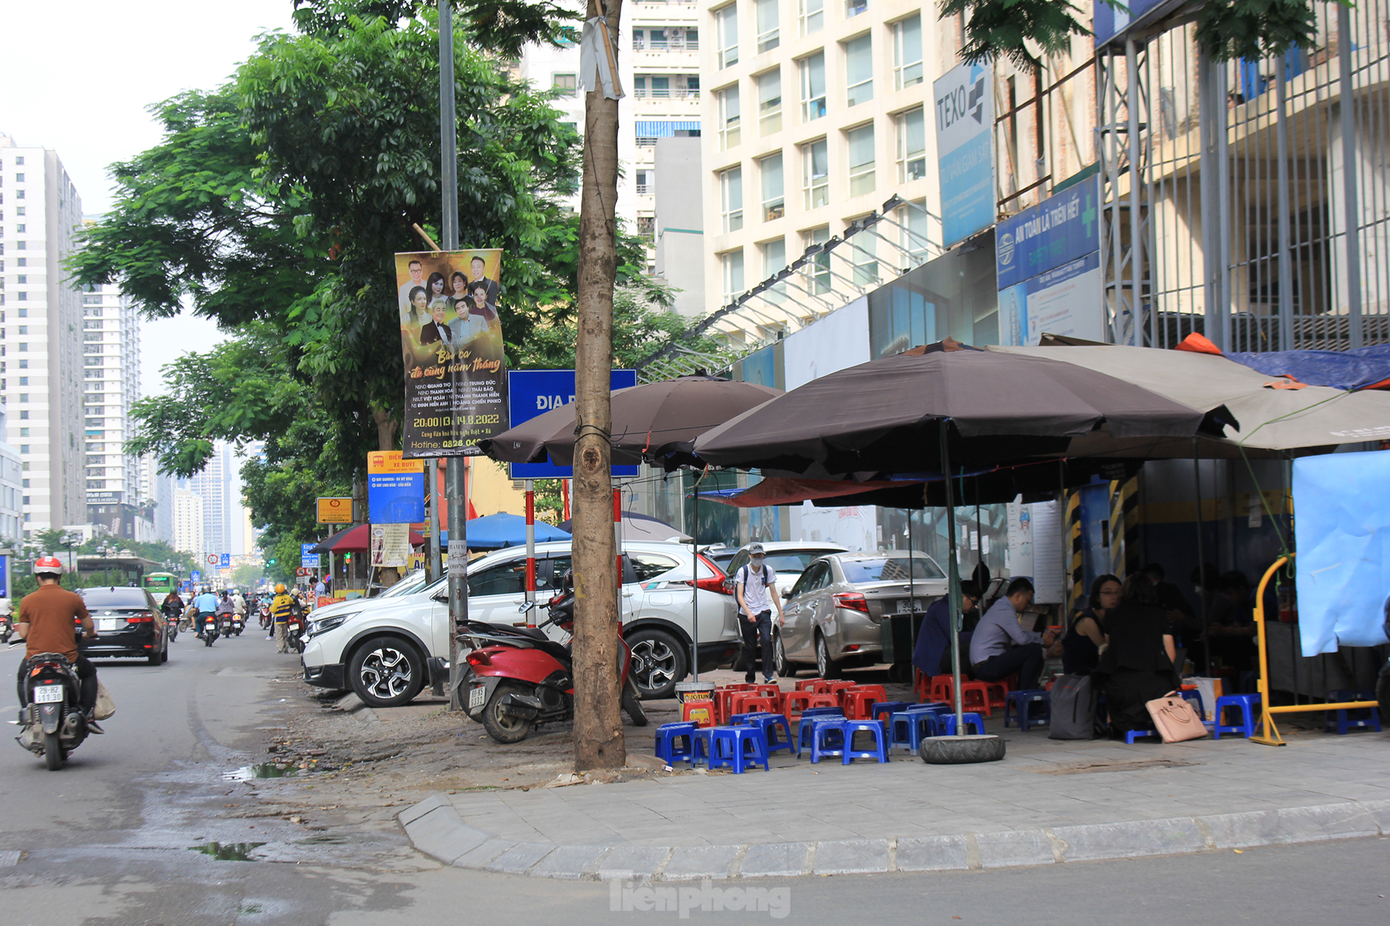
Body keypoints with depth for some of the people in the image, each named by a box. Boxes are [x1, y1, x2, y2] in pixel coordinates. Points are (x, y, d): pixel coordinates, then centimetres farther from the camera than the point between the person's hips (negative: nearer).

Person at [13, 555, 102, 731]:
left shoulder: (27, 601, -3)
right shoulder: (72, 598, -4)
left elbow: (23, 634, 2)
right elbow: (89, 626, 5)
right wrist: (89, 635, 30)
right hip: (67, 657, -1)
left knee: (22, 679, 34)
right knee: (89, 672, 29)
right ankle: (87, 716, 15)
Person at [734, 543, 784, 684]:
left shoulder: (768, 570, 2)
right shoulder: (743, 571, -6)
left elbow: (773, 592, 9)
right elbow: (739, 595, -10)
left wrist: (780, 613, 5)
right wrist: (748, 612, -24)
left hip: (764, 611, 1)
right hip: (747, 613, -1)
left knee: (766, 640, -16)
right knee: (750, 647, 3)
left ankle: (768, 675, -15)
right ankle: (749, 678, 16)